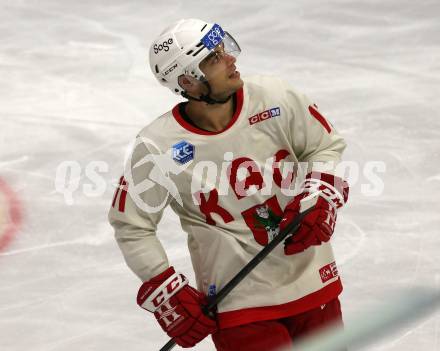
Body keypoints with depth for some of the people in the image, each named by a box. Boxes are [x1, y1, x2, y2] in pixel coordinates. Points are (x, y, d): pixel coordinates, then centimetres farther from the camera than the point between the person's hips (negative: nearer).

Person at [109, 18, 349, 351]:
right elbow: (132, 225, -5)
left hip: (311, 280, 4)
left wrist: (319, 199, -10)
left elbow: (326, 146, 7)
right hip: (237, 301, -4)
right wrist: (167, 294, -9)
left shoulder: (275, 98, -10)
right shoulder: (158, 148, -16)